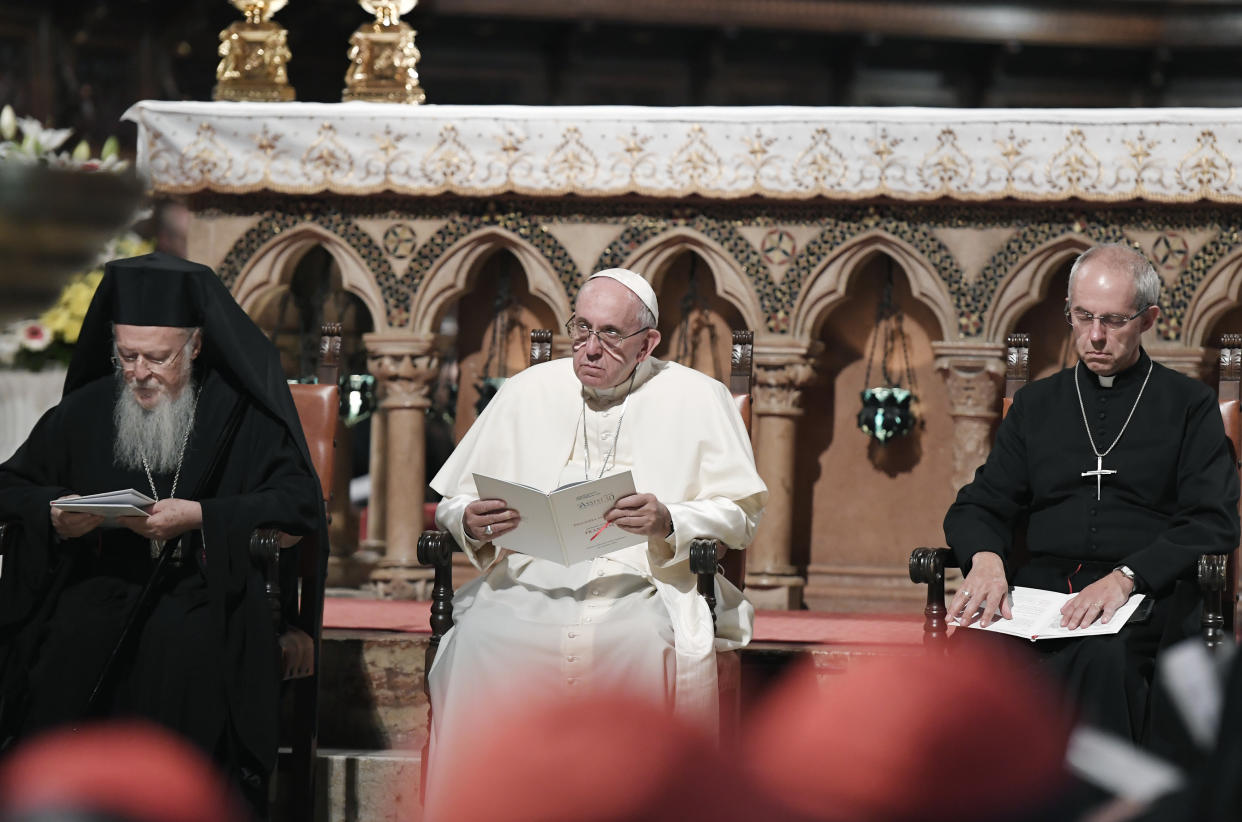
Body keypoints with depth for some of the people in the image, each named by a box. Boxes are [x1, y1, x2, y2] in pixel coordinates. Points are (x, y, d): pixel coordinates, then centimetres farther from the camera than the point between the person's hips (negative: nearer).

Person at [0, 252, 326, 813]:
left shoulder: (240, 413, 3)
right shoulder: (86, 412, 14)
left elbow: (298, 503, -6)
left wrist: (199, 517, -17)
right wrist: (55, 515, -5)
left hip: (207, 591, -2)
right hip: (101, 584, 2)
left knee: (184, 648, -36)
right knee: (67, 644, -31)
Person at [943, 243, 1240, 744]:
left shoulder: (1189, 406, 14)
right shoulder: (1037, 404, 24)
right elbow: (978, 507, 20)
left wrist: (1126, 576, -15)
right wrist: (986, 558, -6)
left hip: (1148, 598, -2)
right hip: (1042, 587, 2)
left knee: (1101, 652, -39)